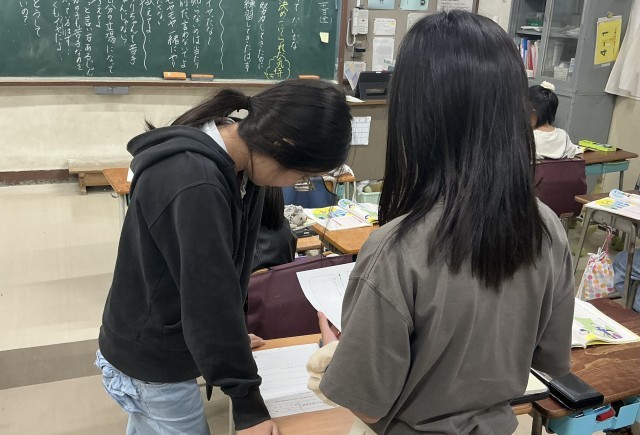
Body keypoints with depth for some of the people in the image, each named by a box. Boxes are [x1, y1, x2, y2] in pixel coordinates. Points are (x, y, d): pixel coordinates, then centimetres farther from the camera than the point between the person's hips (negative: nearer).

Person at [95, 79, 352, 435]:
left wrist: (232, 336, 10)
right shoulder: (195, 187, -34)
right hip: (154, 360, -8)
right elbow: (210, 298, -30)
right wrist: (248, 403, -21)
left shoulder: (234, 161, -6)